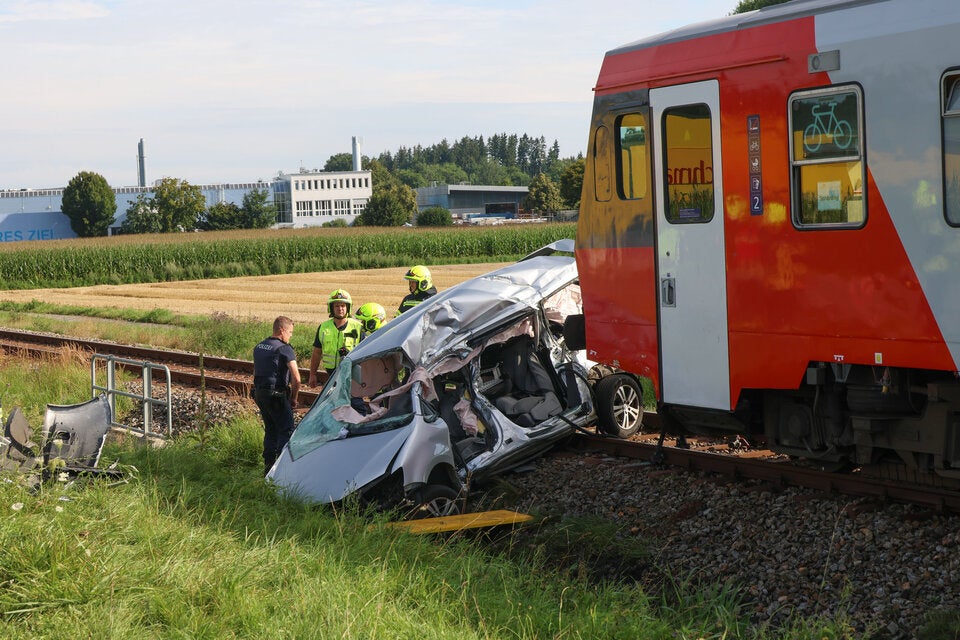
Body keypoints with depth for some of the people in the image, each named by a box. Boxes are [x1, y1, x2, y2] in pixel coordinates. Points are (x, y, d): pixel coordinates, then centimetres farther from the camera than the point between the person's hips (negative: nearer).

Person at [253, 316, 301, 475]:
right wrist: (293, 398, -4)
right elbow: (296, 378, -17)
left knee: (270, 430, 17)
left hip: (259, 394, 8)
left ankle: (268, 466, 19)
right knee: (286, 430, -1)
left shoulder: (259, 347, 13)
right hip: (277, 395, -8)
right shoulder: (285, 349, -12)